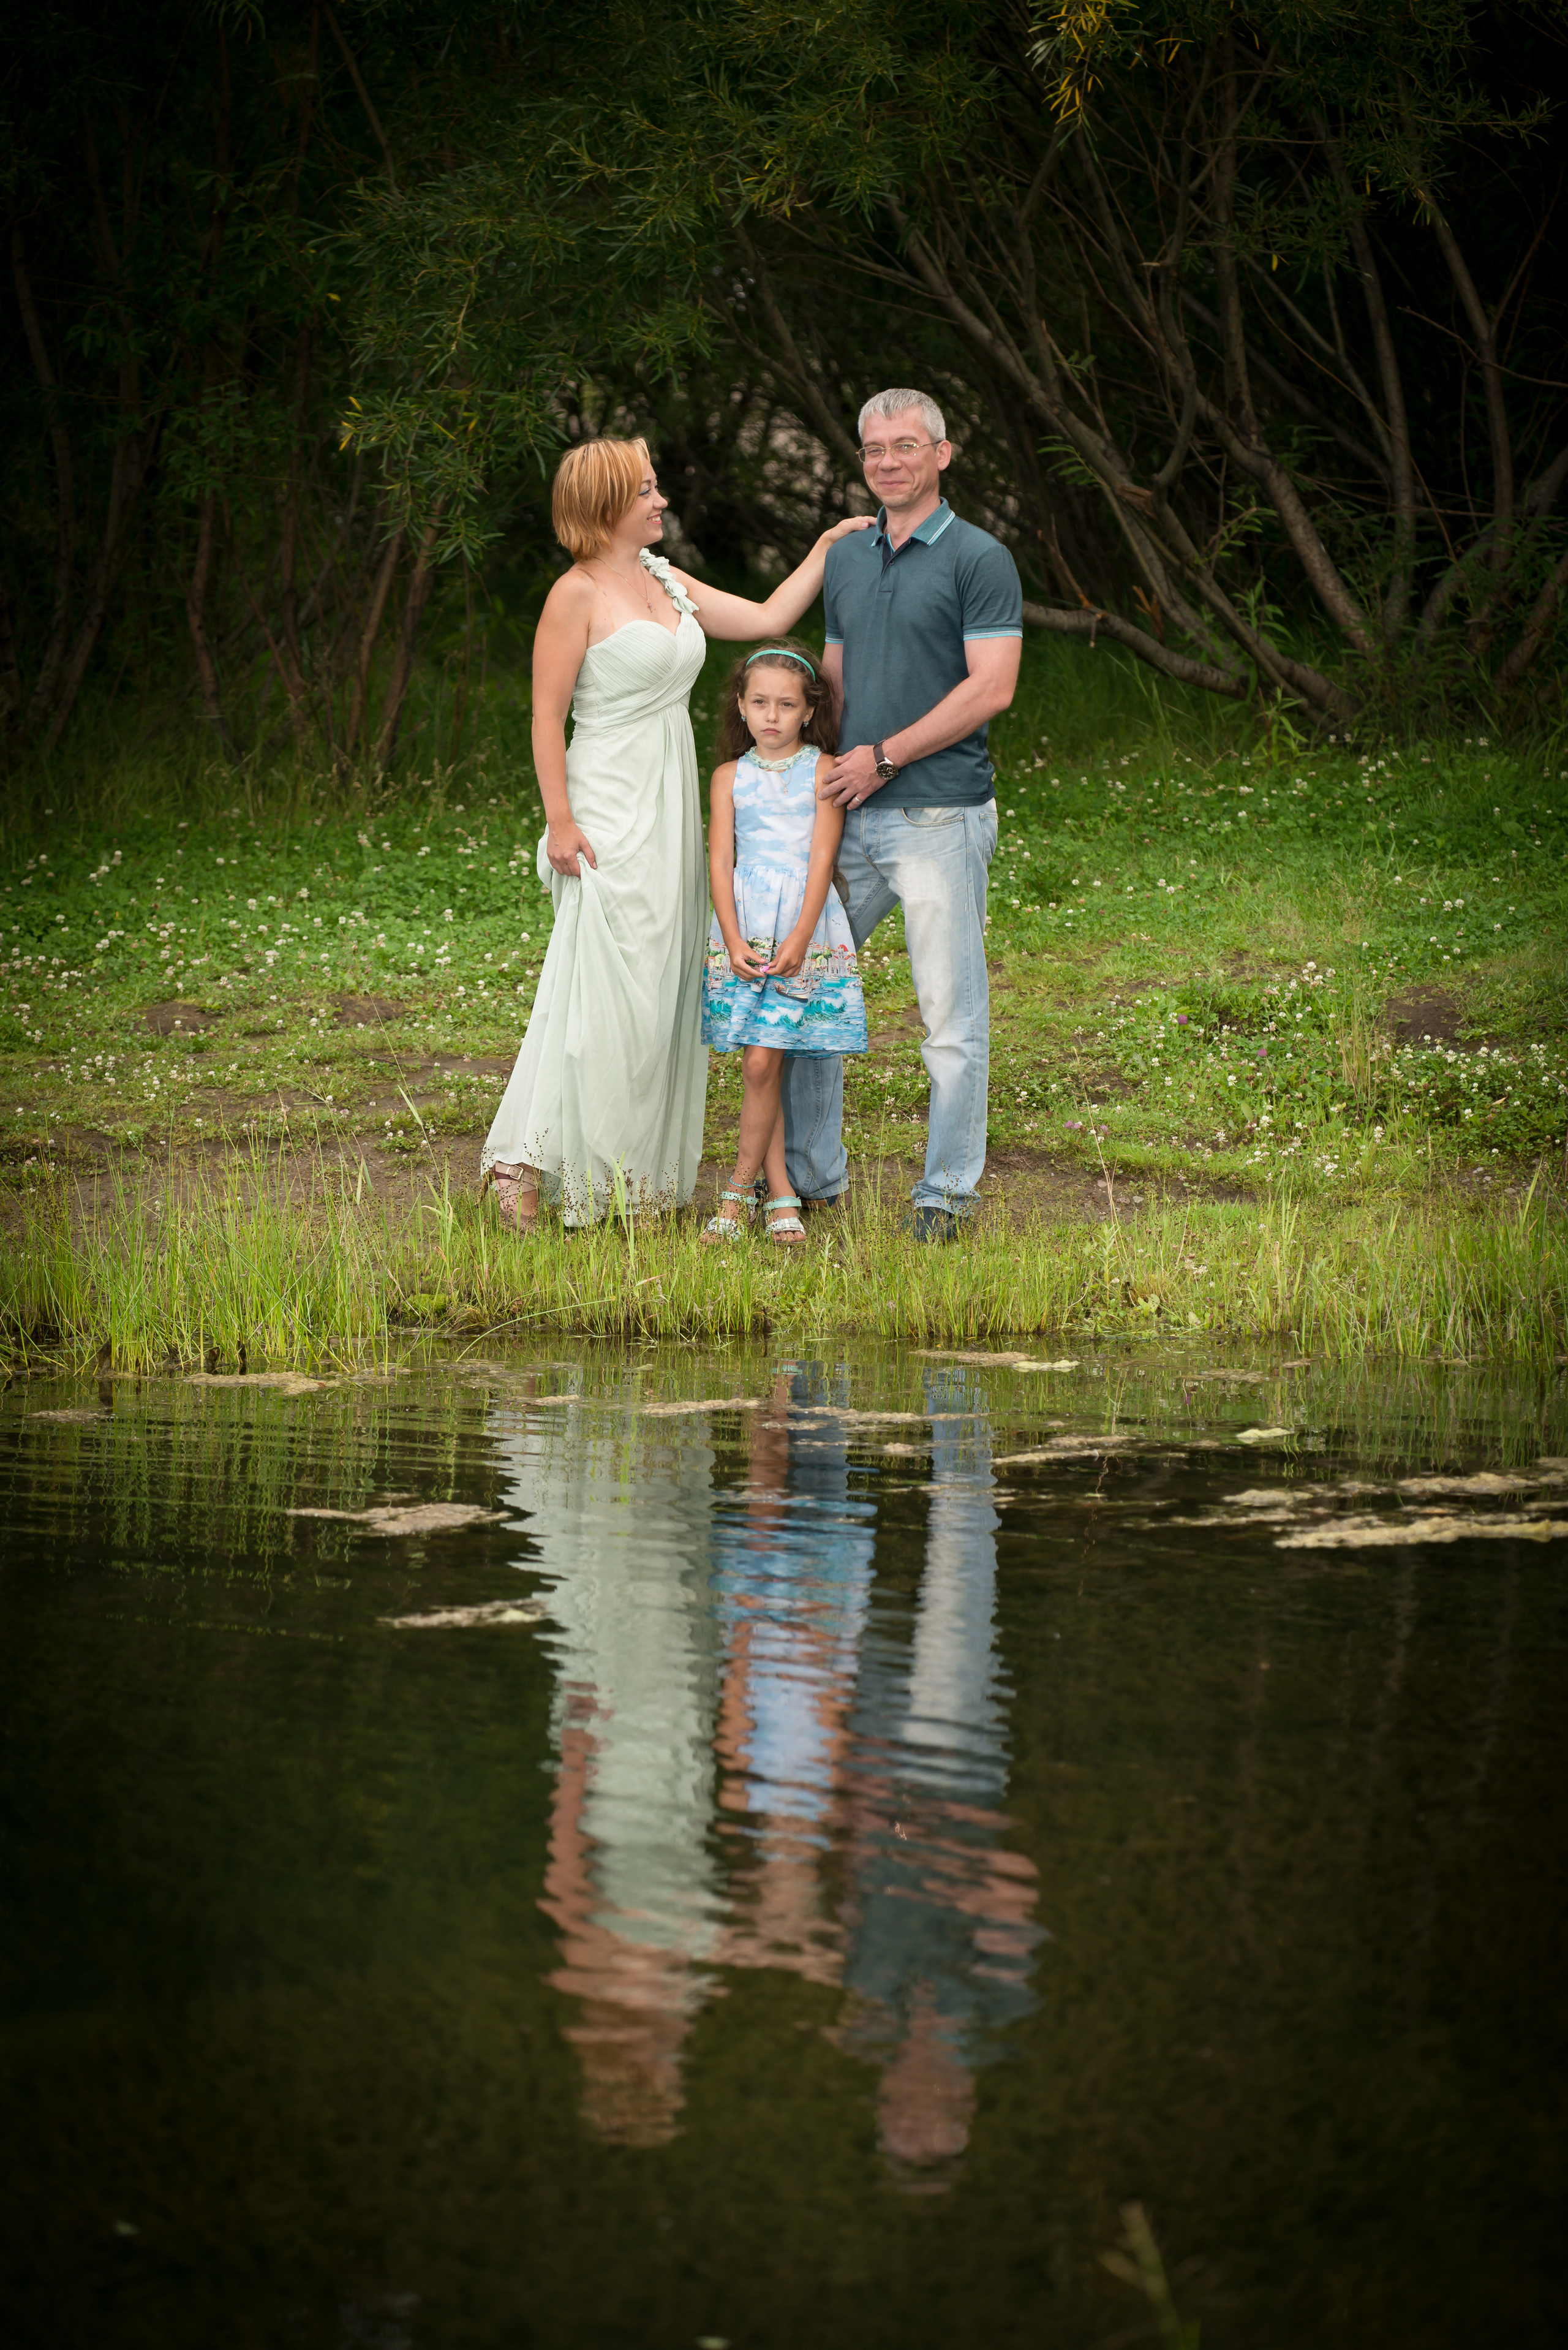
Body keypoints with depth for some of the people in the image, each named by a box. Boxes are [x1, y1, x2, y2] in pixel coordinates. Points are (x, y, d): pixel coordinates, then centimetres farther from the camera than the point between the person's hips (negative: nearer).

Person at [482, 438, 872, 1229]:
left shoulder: (667, 583, 13)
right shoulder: (577, 594, -9)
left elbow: (769, 618, 21)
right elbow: (547, 716, -11)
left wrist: (828, 547, 18)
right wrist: (560, 822, -16)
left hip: (669, 809, 8)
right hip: (609, 814, -8)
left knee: (661, 994, 8)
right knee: (598, 994, -11)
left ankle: (639, 1176, 13)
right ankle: (524, 1164, -7)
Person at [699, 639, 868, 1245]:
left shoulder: (822, 771, 2)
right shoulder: (731, 777, 8)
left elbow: (821, 857, -3)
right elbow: (720, 861, 4)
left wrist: (799, 939, -12)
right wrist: (734, 943, -7)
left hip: (805, 927, -2)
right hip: (743, 929, 2)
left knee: (762, 1062, -9)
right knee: (759, 1066, 0)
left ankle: (739, 1187, 3)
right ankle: (780, 1193, 7)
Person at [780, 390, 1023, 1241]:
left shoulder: (979, 560, -5)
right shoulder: (847, 560, 15)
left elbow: (991, 688, -12)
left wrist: (884, 756, -13)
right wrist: (825, 770, 9)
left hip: (939, 815, -7)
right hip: (850, 817, 7)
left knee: (951, 1012, -1)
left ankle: (948, 1191, 6)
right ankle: (810, 1172, 18)